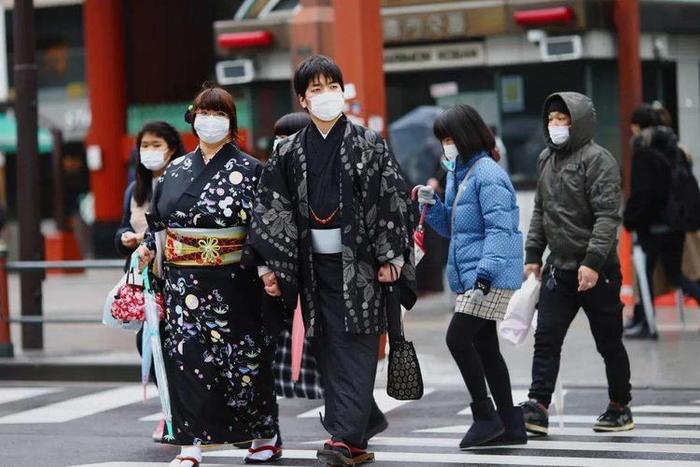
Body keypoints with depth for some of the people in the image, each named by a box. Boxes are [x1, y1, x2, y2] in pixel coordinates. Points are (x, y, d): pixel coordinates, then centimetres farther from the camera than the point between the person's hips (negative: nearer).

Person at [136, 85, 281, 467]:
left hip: (231, 281, -4)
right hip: (183, 281, 4)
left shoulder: (248, 170, -1)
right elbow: (159, 220, 23)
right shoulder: (176, 170, 13)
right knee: (186, 356, -4)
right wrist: (149, 247, 10)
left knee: (243, 356, 1)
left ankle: (265, 435, 17)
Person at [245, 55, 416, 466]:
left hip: (359, 259, -4)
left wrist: (389, 257, -11)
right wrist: (270, 265, 0)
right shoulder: (290, 153, 6)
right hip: (315, 263, 4)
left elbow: (391, 200, -5)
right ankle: (361, 430, 16)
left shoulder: (368, 144, -2)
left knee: (355, 349, -7)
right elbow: (273, 210, 6)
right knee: (331, 351, 6)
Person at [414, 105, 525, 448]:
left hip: (492, 277, -10)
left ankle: (485, 416, -3)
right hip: (469, 277, 10)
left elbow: (499, 229, -21)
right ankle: (510, 425, 16)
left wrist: (484, 275, -28)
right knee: (484, 346, 10)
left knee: (458, 338, -13)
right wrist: (431, 205, 7)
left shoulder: (487, 175, -13)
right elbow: (452, 228, 24)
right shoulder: (458, 174, 16)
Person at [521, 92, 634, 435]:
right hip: (558, 269, 7)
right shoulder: (546, 159, 12)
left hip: (597, 271, -7)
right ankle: (538, 407, -6)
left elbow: (607, 216, -18)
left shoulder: (598, 159, -12)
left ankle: (620, 408, 19)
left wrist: (593, 261, -25)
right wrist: (533, 255, 14)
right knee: (546, 339, -2)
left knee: (609, 342, 5)